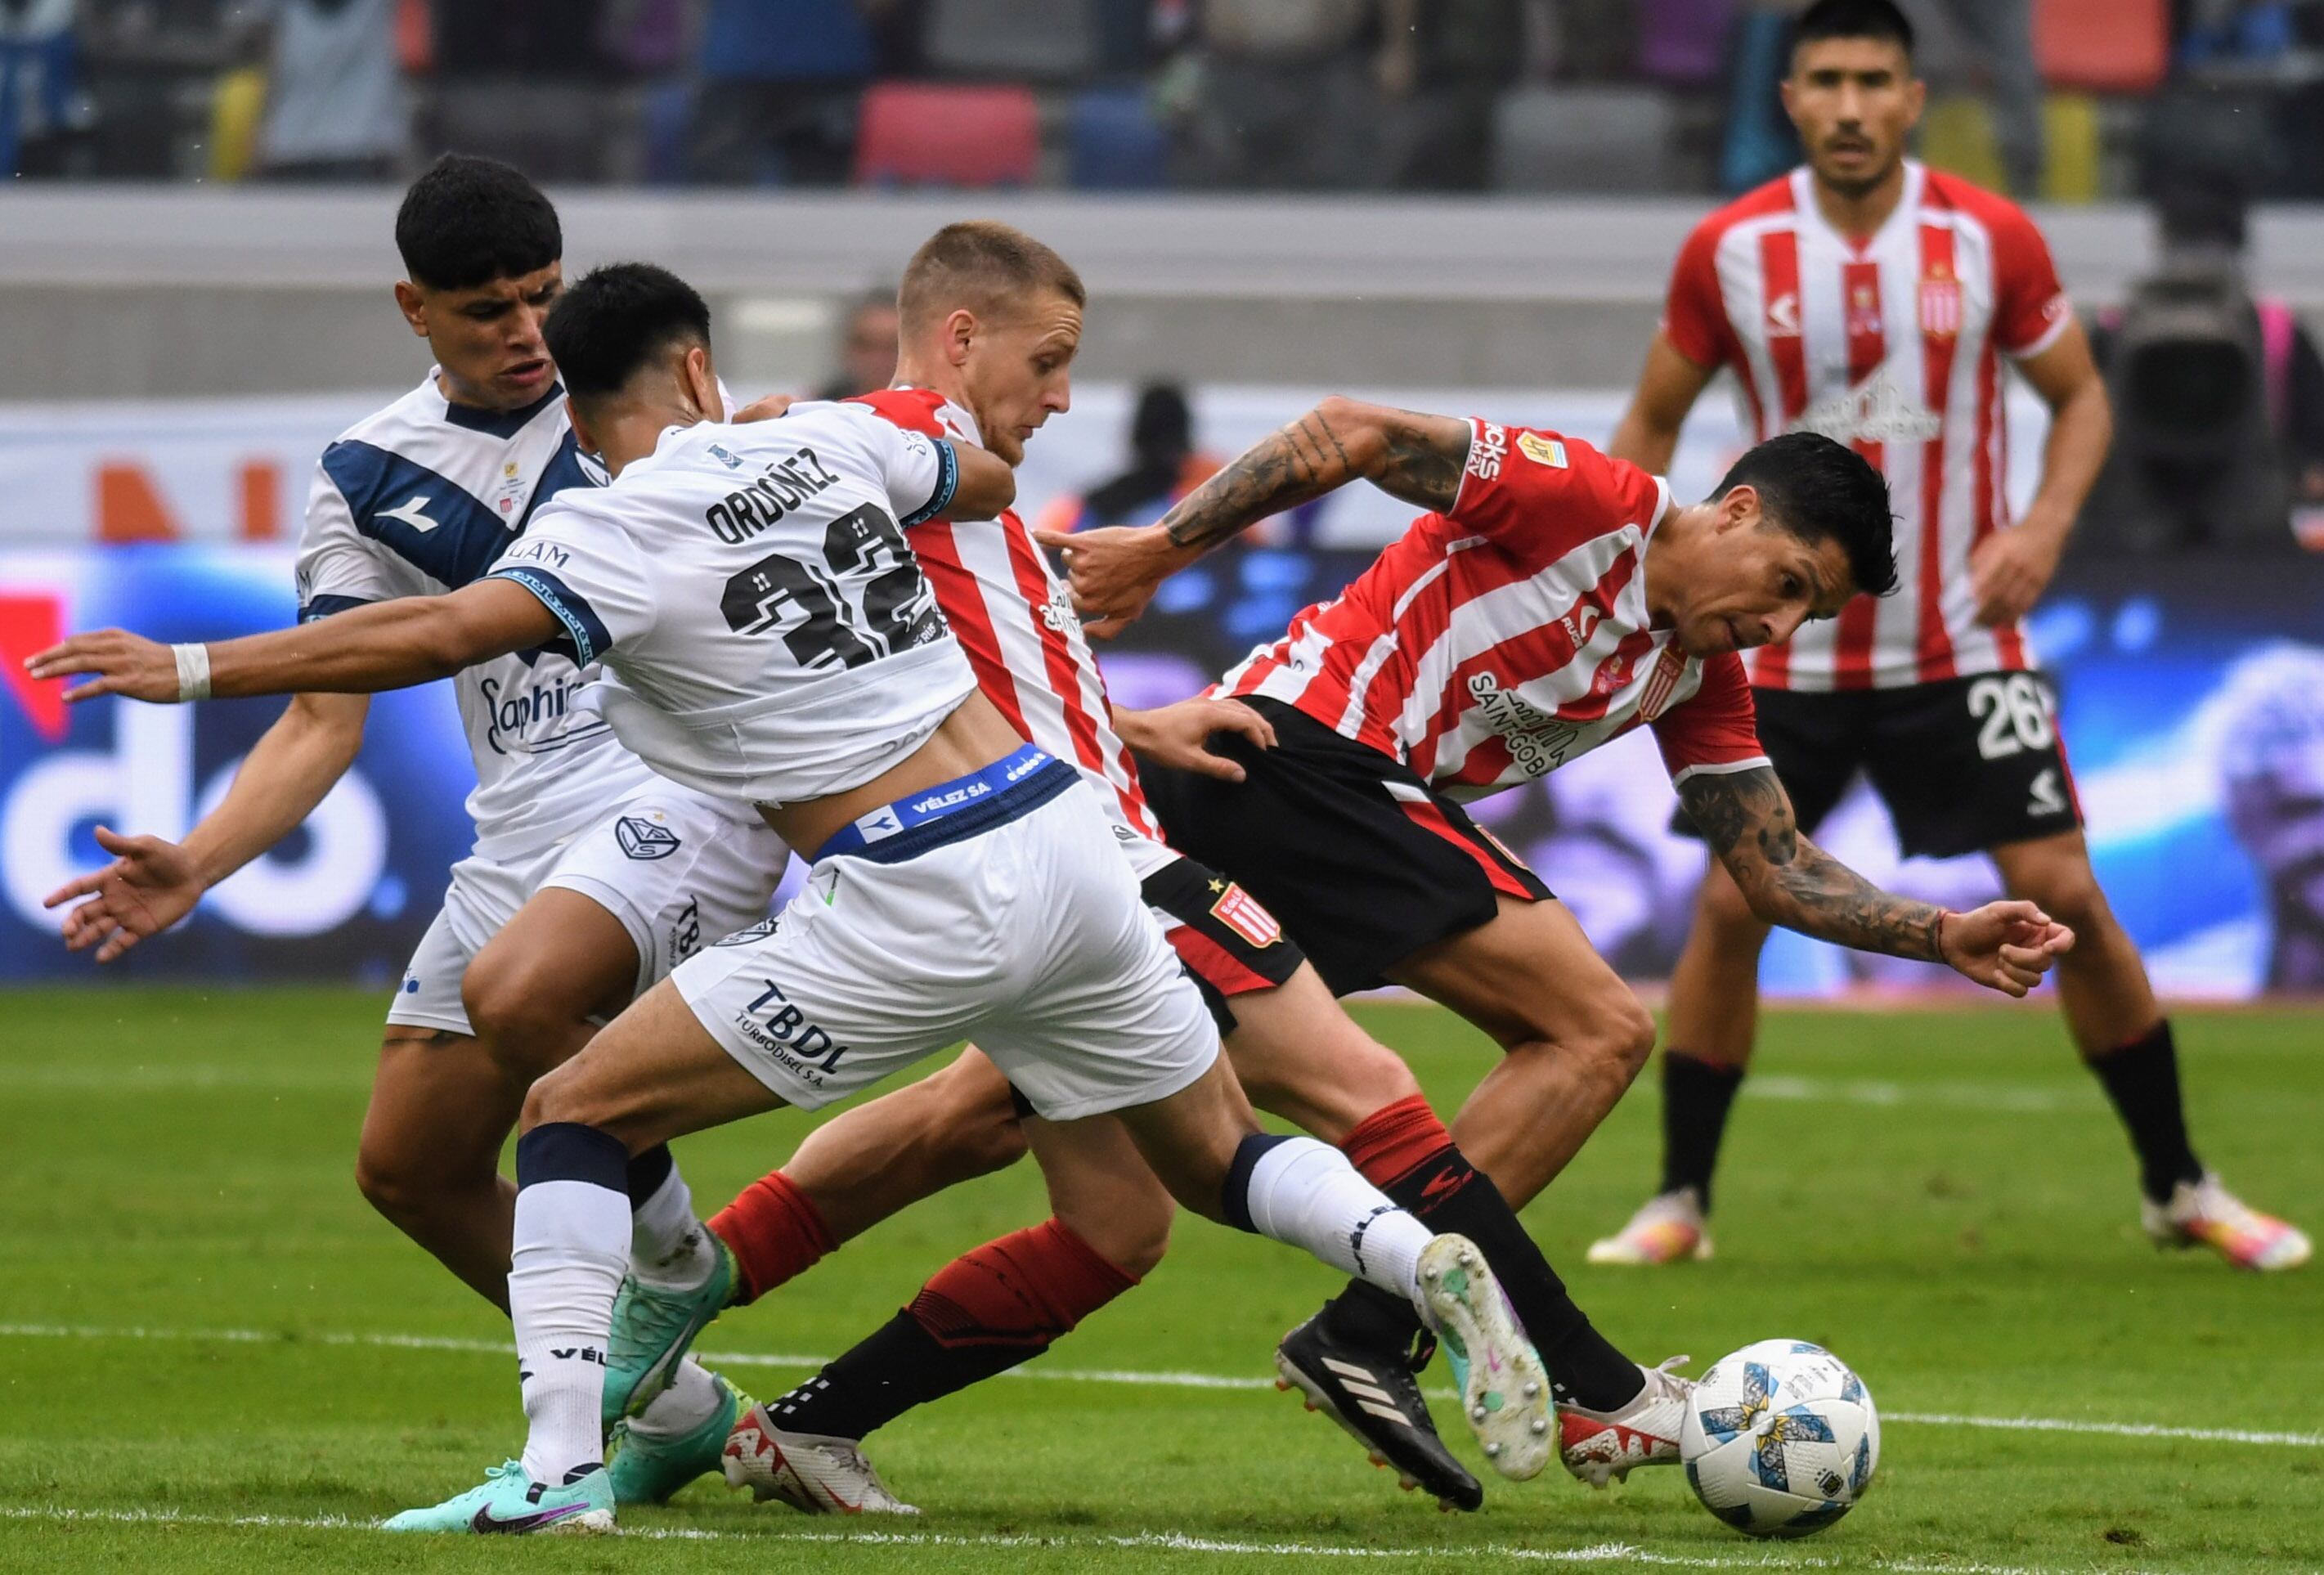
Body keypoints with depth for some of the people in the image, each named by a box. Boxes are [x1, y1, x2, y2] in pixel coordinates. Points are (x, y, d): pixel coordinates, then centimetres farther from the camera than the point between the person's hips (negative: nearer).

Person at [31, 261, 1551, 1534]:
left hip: (914, 907, -6)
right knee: (1217, 1162, 22)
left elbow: (437, 635, -19)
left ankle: (563, 1463, -9)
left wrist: (196, 670, -17)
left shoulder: (620, 535, -6)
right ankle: (1422, 1259, -6)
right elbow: (992, 479, 32)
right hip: (1061, 832, 6)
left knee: (577, 1110, 3)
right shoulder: (828, 441, 11)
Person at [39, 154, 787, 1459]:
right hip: (524, 835, 5)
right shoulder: (372, 479, 7)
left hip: (690, 782, -5)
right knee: (409, 1167, 5)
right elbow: (325, 719, 4)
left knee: (514, 995, -32)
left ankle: (675, 1262, -8)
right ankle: (665, 1402, 19)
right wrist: (196, 865, -9)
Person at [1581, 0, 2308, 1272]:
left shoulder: (1991, 240, -6)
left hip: (1960, 639, 0)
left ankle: (2177, 1187, 9)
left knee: (2064, 897, -5)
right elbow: (1653, 421, 7)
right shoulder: (1728, 251, -5)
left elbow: (2079, 395, 5)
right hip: (1786, 645, 0)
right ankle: (1678, 1203, 8)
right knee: (1730, 906, -7)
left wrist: (2045, 522, -12)